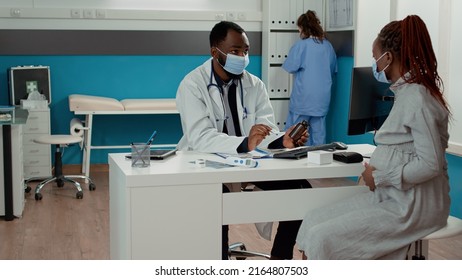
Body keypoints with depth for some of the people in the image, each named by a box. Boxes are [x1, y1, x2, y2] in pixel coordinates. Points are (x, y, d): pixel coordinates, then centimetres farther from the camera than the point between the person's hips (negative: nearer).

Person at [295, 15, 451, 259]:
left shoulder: (417, 97, -17)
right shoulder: (406, 92, 13)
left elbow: (431, 164, -22)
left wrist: (380, 176, -13)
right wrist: (376, 169, 3)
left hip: (411, 206, -9)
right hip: (391, 196, 9)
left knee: (322, 239, -17)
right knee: (313, 223, -2)